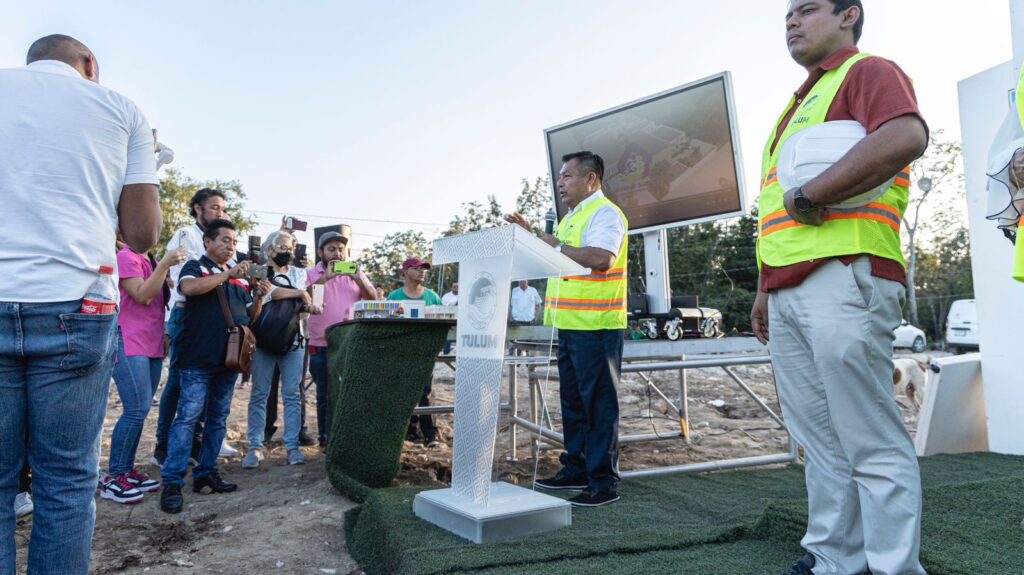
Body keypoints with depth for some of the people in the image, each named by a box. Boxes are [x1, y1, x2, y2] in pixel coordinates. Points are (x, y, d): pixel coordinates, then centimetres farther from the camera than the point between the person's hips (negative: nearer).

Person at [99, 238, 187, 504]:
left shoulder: (152, 261, 17)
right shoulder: (125, 257, -9)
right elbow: (142, 295, -19)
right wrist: (165, 264, -23)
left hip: (152, 345, 9)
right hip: (129, 345, -9)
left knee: (140, 411, 9)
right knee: (137, 410, -13)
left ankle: (127, 469, 17)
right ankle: (113, 478, -4)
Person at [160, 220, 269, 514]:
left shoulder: (240, 276, 18)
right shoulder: (196, 267, 2)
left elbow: (251, 315, 18)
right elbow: (188, 287, -21)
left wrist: (260, 296, -2)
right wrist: (228, 274, -19)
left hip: (229, 359, 6)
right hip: (199, 359, -6)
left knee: (218, 419, 11)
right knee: (187, 417, -8)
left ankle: (206, 473, 20)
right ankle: (172, 482, -3)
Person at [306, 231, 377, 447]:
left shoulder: (356, 274, 11)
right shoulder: (312, 275, 4)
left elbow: (374, 300, 3)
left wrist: (359, 281, -14)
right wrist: (324, 278, -22)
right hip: (321, 346, -1)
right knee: (325, 396, 8)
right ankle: (326, 440, 18)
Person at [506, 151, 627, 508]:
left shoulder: (605, 213, -9)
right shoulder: (571, 217, 22)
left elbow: (602, 258, -25)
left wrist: (557, 245, -17)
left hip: (596, 326, -10)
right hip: (570, 324, 10)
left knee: (599, 402, -4)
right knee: (573, 400, 15)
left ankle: (604, 482, 4)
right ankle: (576, 469, 26)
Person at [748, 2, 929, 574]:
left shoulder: (868, 72, 3)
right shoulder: (800, 102, 30)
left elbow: (905, 138, -21)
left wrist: (807, 197, -16)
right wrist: (766, 287, 25)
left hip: (842, 279, -9)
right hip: (788, 293, 9)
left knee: (873, 446, -4)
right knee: (821, 442, 11)